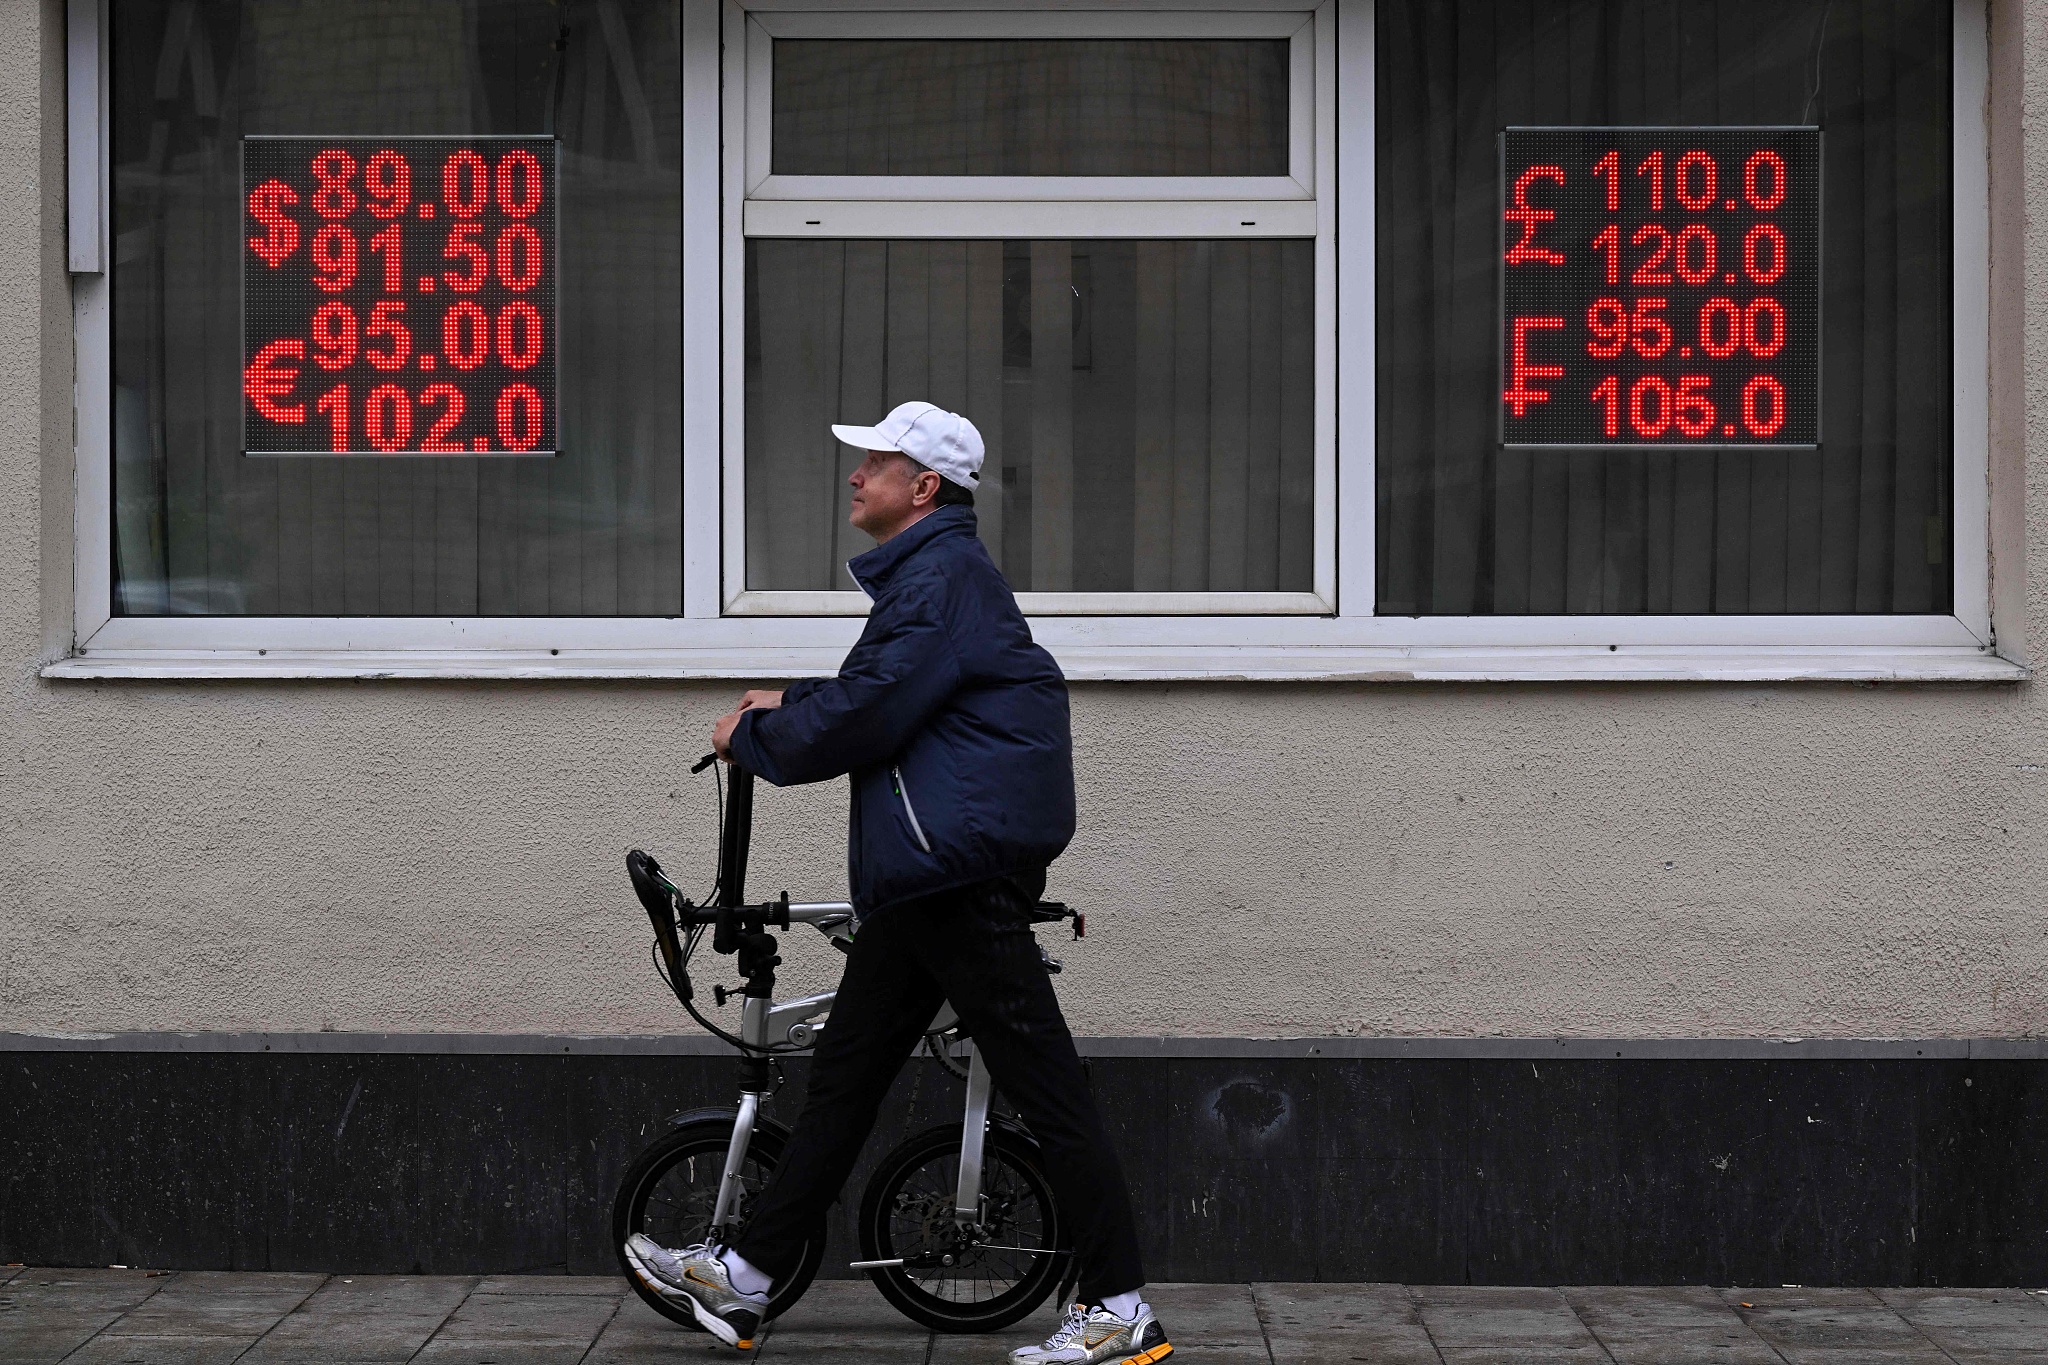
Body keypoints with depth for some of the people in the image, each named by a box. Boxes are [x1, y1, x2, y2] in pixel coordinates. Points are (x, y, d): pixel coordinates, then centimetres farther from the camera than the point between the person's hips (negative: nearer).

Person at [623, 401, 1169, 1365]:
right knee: (845, 1070, 13)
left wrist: (755, 737, -4)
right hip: (920, 874, 11)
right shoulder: (926, 573, 20)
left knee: (1043, 1086, -7)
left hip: (964, 869, -11)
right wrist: (789, 706, 25)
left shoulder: (944, 577, -13)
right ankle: (746, 1279, 19)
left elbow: (868, 714, -18)